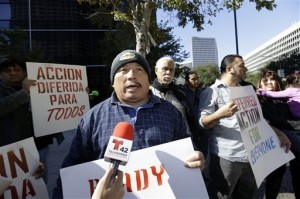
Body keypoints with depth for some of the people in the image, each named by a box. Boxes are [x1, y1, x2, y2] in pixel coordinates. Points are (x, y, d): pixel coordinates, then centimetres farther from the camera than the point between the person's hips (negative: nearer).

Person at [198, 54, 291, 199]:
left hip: (251, 156, 7)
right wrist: (220, 114, -31)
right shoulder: (211, 92, -5)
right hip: (226, 157, -7)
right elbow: (202, 123, -12)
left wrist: (279, 133, 11)